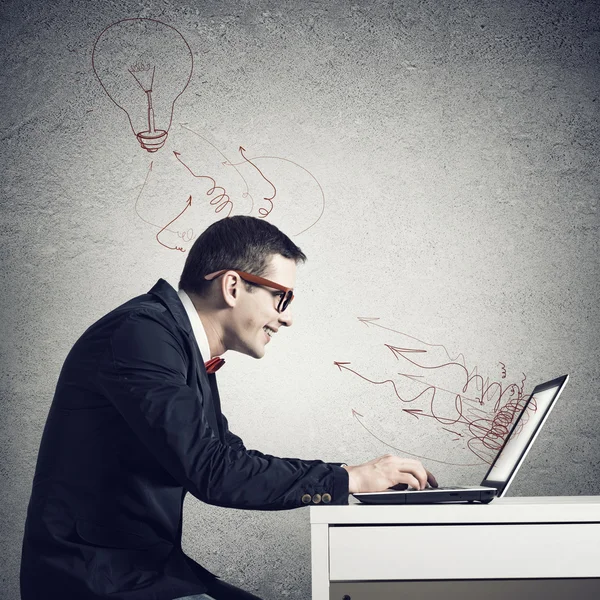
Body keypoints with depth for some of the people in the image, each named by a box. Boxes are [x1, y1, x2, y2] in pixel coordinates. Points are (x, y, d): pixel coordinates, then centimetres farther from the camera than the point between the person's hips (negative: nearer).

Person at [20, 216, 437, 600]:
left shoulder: (186, 347, 10)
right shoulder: (140, 333, -19)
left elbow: (232, 458, 16)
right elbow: (213, 472, -24)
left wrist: (375, 475, 7)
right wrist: (348, 479, -15)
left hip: (152, 567, 9)